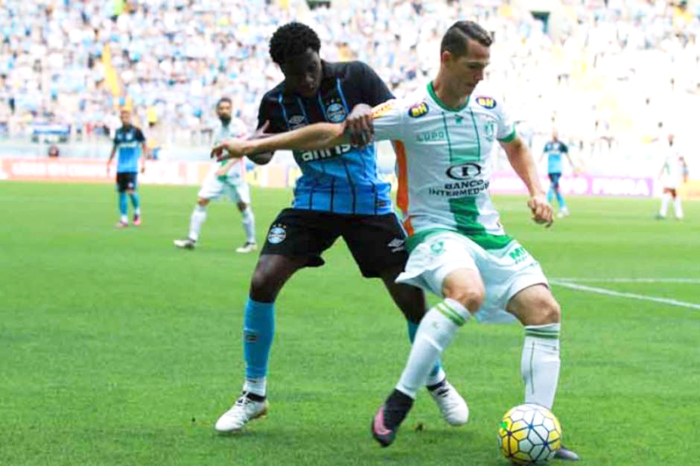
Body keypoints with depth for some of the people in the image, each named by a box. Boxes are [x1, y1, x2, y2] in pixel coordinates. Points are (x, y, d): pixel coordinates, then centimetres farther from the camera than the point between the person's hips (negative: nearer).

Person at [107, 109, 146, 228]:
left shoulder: (136, 131, -3)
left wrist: (143, 162, -4)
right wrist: (109, 162, 17)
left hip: (132, 167, -5)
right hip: (120, 167, 5)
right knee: (121, 192, 2)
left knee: (131, 191, -14)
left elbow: (143, 146, 2)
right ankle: (123, 219, 8)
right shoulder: (118, 132, 10)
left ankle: (137, 213, 10)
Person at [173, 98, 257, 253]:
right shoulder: (220, 130, 13)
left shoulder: (237, 125, -7)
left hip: (235, 172, -6)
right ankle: (192, 239, -4)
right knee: (201, 200, -5)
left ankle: (251, 242, 12)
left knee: (243, 205, -2)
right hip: (218, 171, 6)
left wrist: (227, 167, -22)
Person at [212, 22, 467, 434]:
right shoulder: (276, 102, -5)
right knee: (263, 281, -15)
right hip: (313, 201, 2)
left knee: (411, 295, -5)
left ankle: (437, 382, 25)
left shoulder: (355, 77, -12)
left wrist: (367, 111, -39)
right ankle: (254, 395, 0)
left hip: (368, 202, -1)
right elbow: (263, 154, 10)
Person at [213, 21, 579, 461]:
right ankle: (399, 402, -26)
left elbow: (517, 147, 26)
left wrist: (537, 192, 9)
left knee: (545, 310, -11)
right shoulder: (410, 112, -12)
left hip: (488, 232, 6)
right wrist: (255, 144, -9)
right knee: (468, 293, -37)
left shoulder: (490, 107, 3)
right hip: (436, 229, -6)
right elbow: (334, 133, -9)